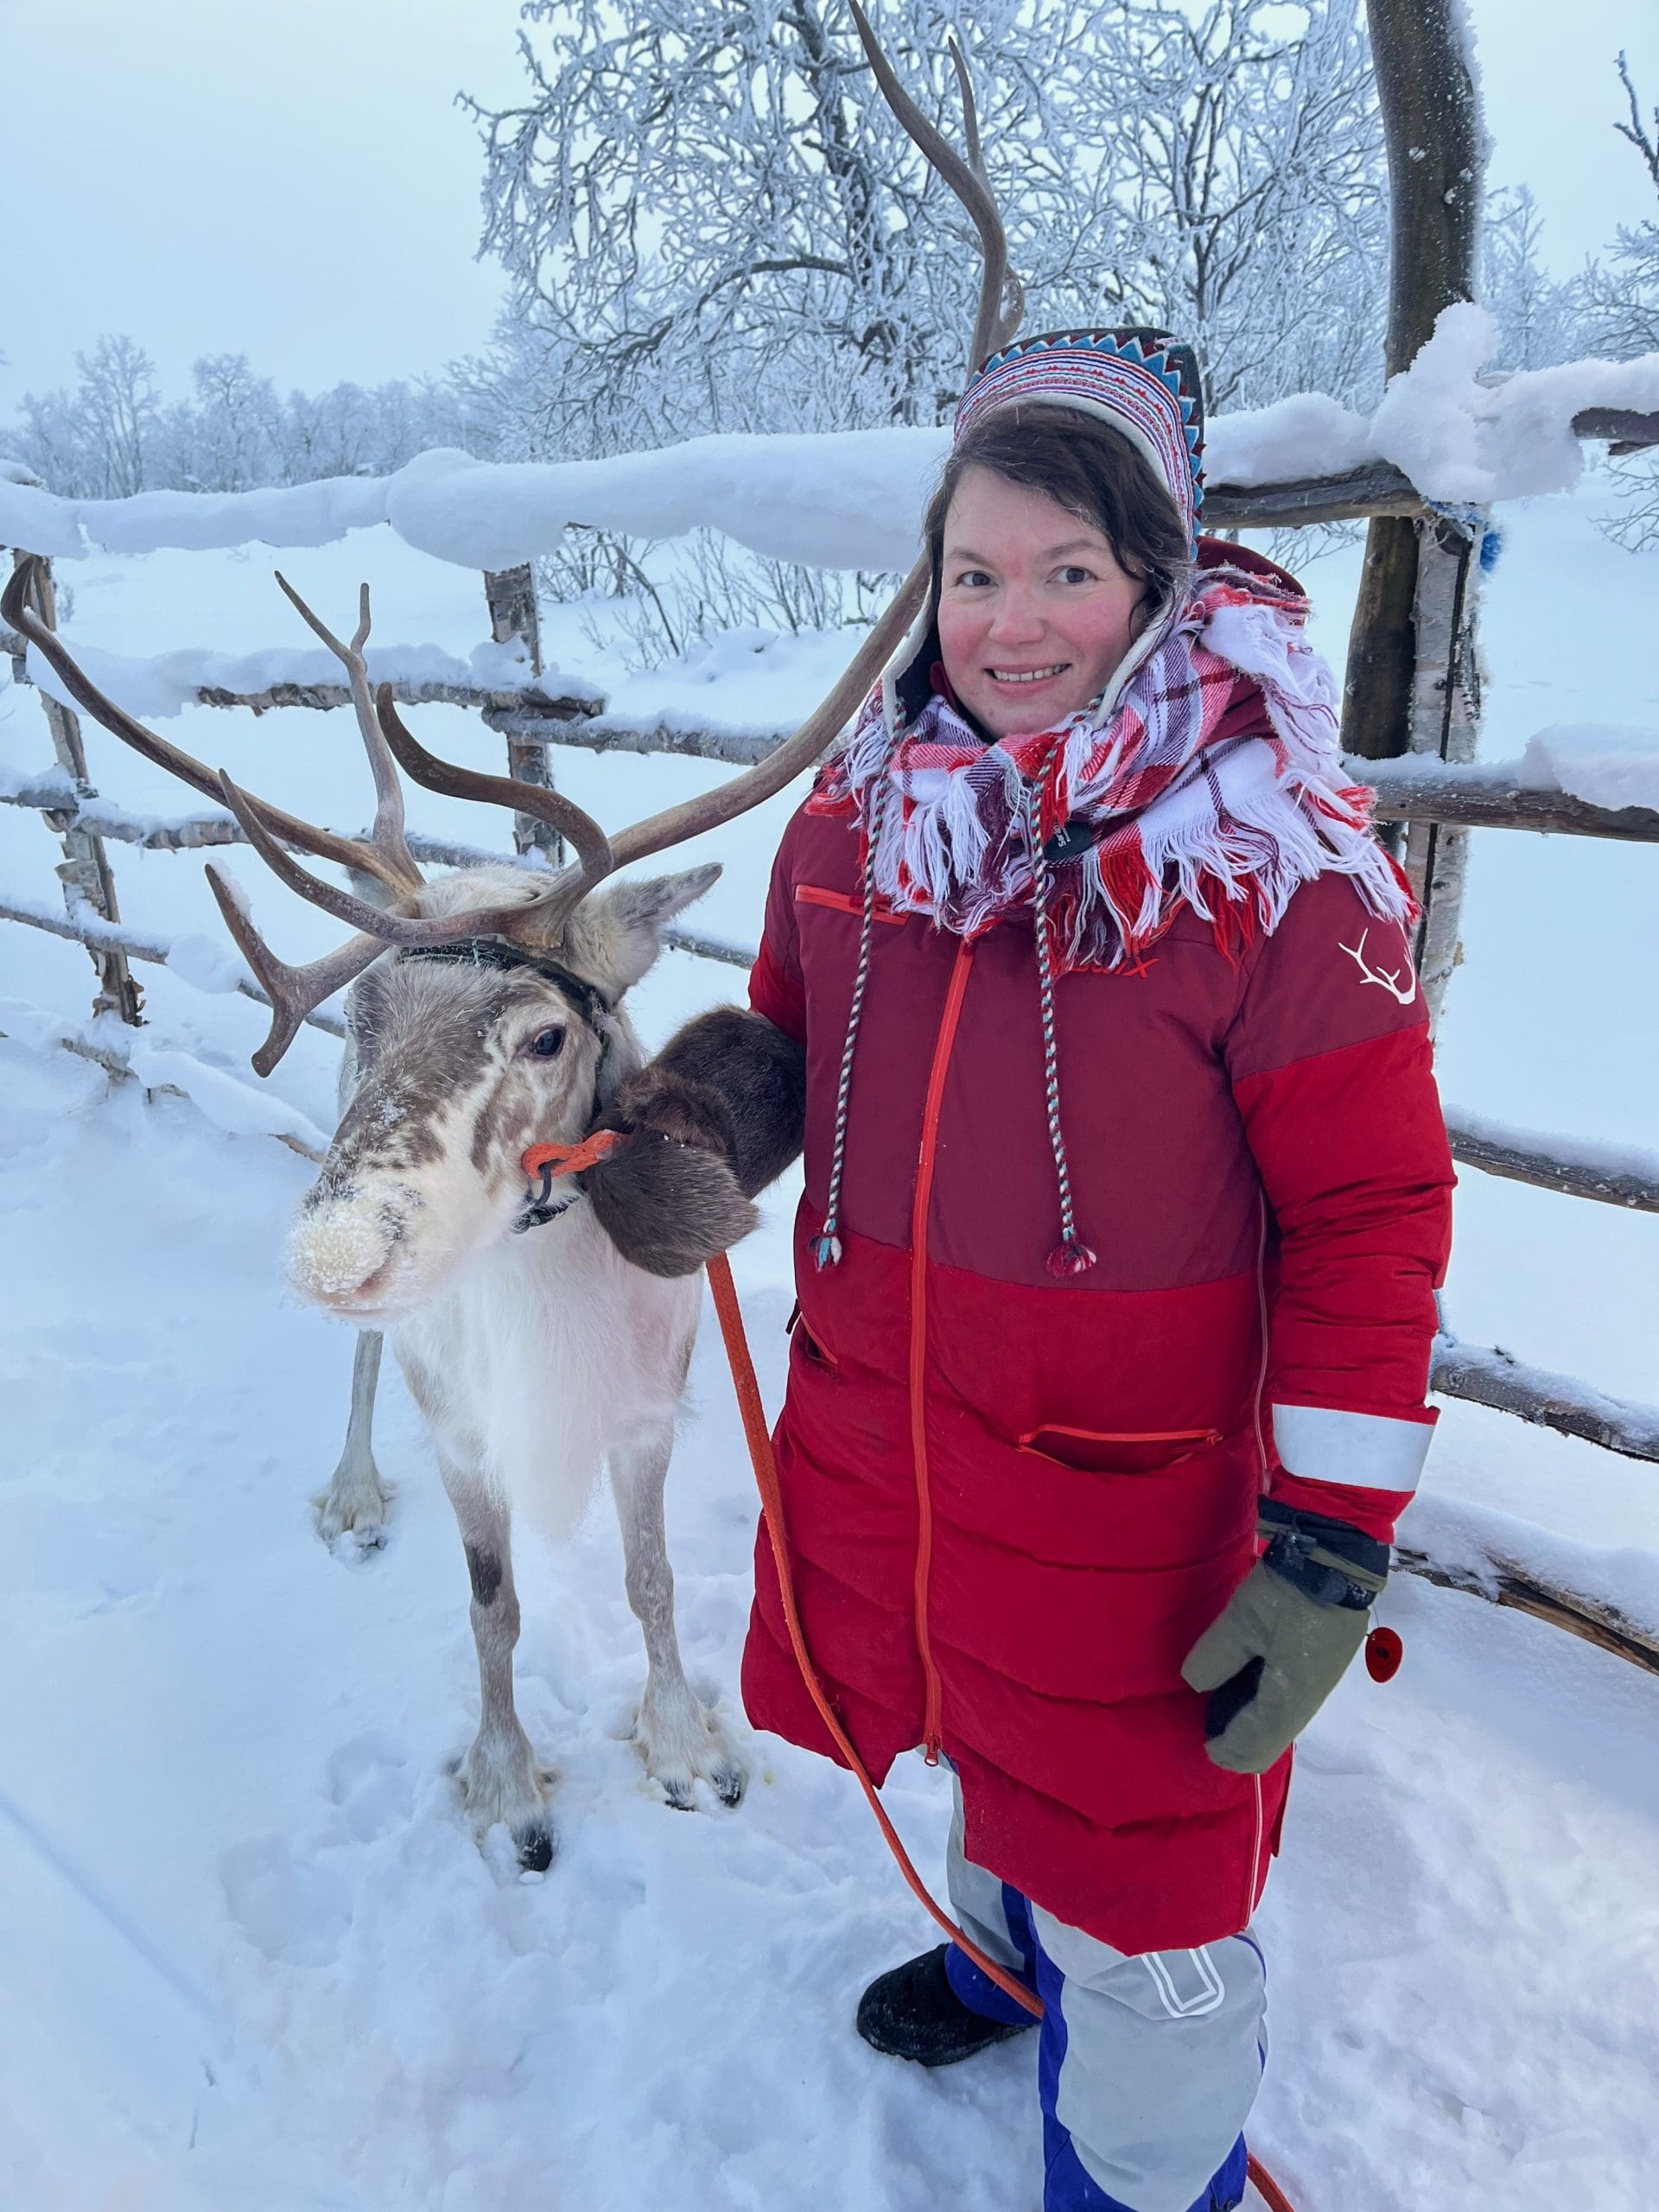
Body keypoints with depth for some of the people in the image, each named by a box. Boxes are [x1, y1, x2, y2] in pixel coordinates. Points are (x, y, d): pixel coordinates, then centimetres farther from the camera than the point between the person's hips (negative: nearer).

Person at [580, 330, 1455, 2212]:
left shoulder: (1274, 868, -18)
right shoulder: (854, 814, -2)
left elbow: (1372, 1218, -16)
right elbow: (788, 1034, 13)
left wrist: (1329, 1552, -16)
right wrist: (703, 1120, -10)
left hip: (1129, 1485, -5)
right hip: (873, 1426, 6)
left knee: (1135, 1868, 11)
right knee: (985, 1738, 29)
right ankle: (1010, 1943, 62)